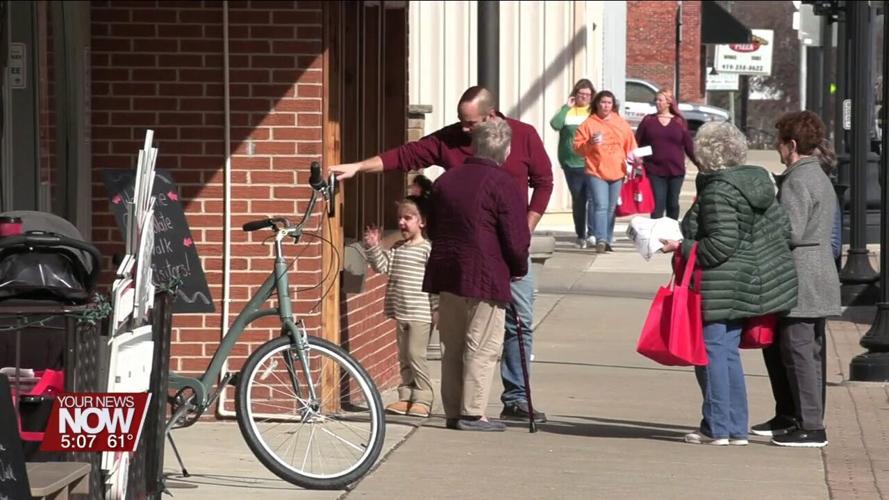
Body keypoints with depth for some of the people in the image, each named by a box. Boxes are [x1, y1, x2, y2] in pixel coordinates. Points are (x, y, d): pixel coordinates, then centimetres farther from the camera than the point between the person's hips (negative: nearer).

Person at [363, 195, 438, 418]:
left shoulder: (428, 249, -8)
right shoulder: (397, 248, 13)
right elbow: (383, 266, 6)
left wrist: (437, 308, -15)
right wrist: (373, 248, -6)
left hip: (421, 314, -7)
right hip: (401, 313, 7)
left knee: (416, 354, -9)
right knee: (404, 357, 11)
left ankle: (422, 398, -2)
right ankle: (406, 397, 17)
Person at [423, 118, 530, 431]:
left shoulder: (446, 180, 9)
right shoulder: (502, 186, -11)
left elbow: (433, 229, 18)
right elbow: (517, 241, -12)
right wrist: (518, 270, 6)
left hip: (446, 274, 6)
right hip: (485, 277, -6)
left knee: (452, 347, 13)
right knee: (482, 348, 0)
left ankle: (453, 412, 17)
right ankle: (472, 414, -2)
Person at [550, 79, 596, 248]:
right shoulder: (568, 111, 7)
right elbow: (555, 124, -11)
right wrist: (567, 107, -9)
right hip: (571, 164, 1)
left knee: (592, 198, -13)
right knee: (578, 201, 9)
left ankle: (592, 233, -13)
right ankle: (581, 236, 17)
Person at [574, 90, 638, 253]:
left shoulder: (621, 123, 11)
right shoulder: (588, 124, 0)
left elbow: (630, 145, 15)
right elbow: (578, 146, -3)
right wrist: (590, 143, -20)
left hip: (617, 172, 4)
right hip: (597, 172, -4)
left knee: (612, 208, 10)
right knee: (601, 206, -16)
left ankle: (608, 240, 17)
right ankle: (600, 240, -20)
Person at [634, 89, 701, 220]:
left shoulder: (680, 121, 6)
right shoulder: (648, 121, 6)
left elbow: (689, 146, 7)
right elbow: (637, 144, 4)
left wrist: (700, 164, 3)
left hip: (676, 170, 1)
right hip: (655, 170, -1)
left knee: (673, 204, 8)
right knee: (658, 204, -6)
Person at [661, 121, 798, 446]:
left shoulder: (717, 192, -18)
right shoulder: (758, 182, 8)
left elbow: (722, 244, -24)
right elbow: (783, 227, 9)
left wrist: (682, 248, -15)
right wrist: (769, 258, 22)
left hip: (721, 286, -9)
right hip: (753, 282, 9)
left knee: (712, 351, -1)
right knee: (728, 353, 14)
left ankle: (717, 428, 1)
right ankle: (736, 428, 16)